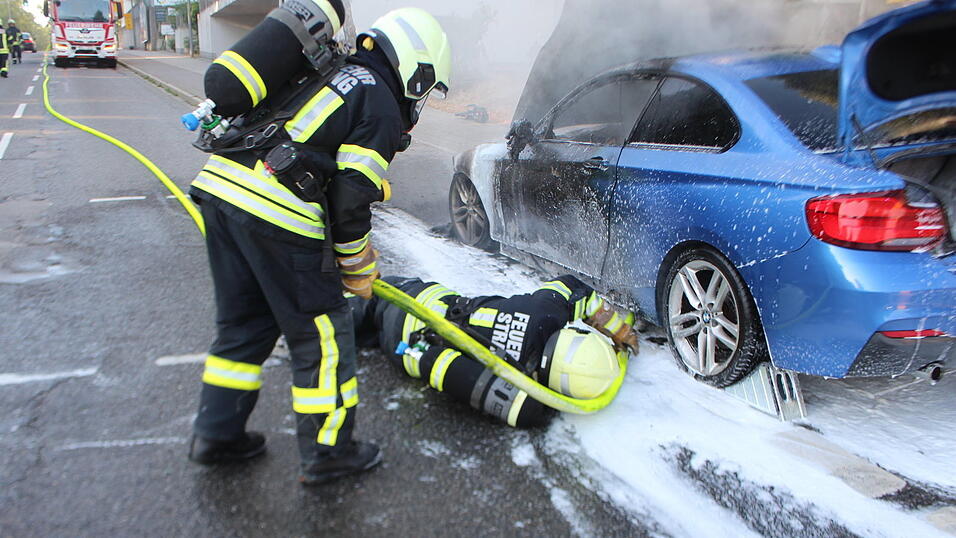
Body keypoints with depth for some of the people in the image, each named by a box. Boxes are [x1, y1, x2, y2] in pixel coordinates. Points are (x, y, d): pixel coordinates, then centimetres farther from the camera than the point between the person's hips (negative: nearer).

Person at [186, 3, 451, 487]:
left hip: (218, 185, 9)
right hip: (276, 213, -8)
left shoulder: (326, 73, 25)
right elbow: (351, 197, -8)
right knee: (321, 332, 6)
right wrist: (358, 269, 5)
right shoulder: (381, 107, -1)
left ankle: (216, 433, 31)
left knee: (243, 321, 20)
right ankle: (327, 452, 17)